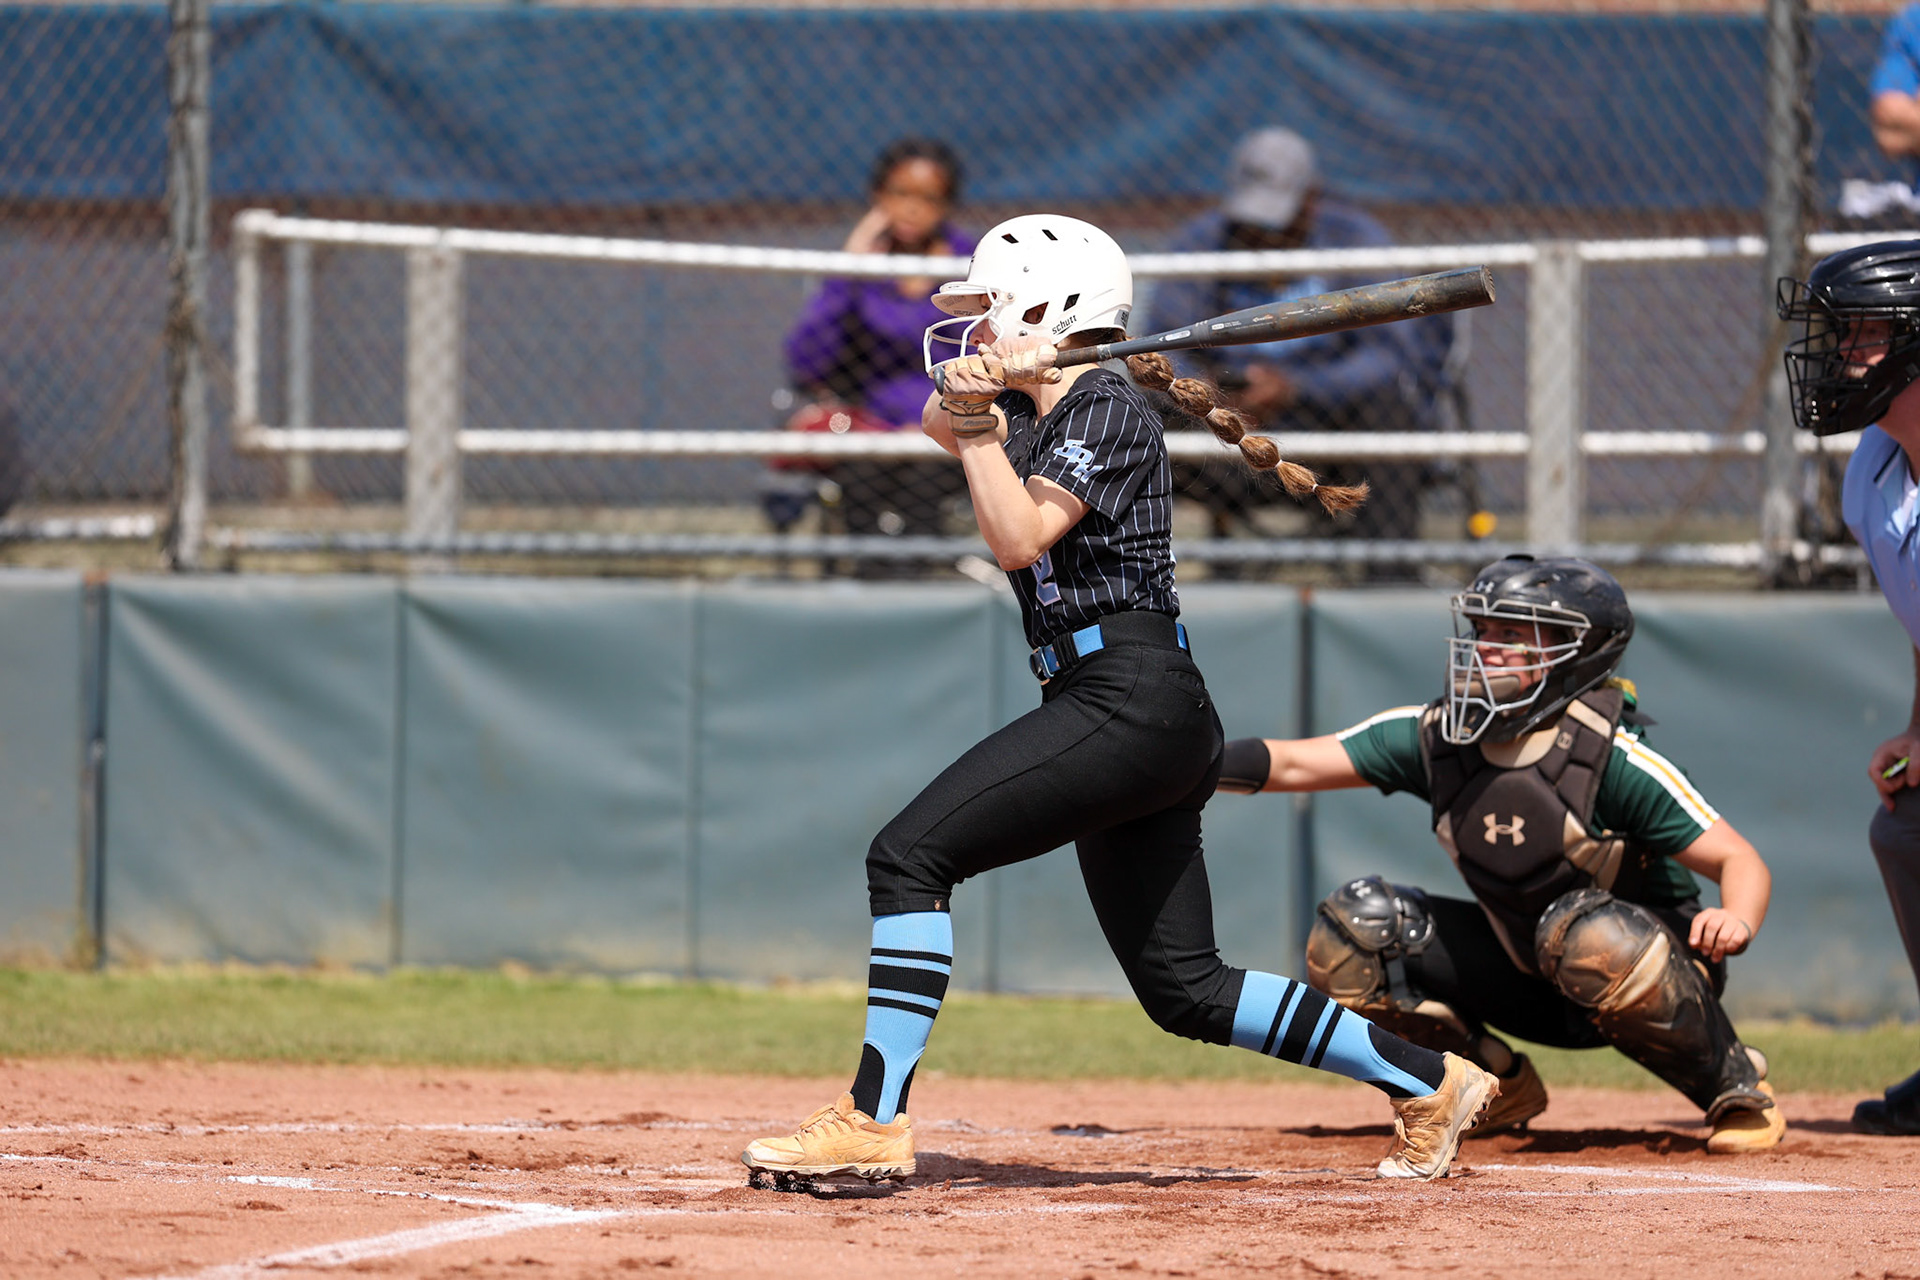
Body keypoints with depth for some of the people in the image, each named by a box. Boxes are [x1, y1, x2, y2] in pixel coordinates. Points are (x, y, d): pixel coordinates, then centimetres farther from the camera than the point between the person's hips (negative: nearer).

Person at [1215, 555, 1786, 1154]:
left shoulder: (1611, 756, -22)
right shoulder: (1435, 735, -7)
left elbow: (1739, 859, -22)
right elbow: (1293, 764, -10)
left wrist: (1736, 923, -45)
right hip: (1526, 977, 5)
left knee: (1593, 934, -40)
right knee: (1349, 931, -10)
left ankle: (1737, 1087, -14)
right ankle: (1499, 1089, 8)